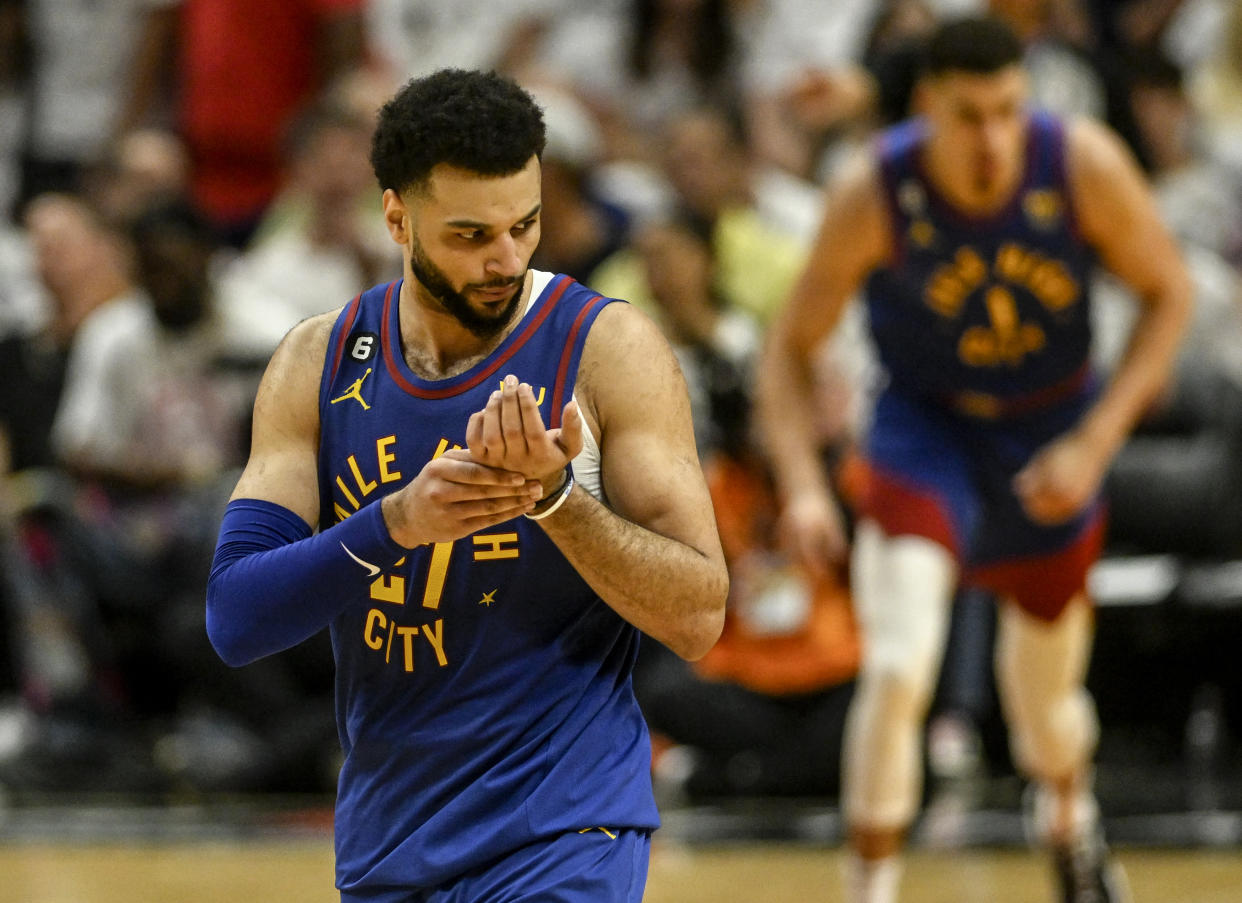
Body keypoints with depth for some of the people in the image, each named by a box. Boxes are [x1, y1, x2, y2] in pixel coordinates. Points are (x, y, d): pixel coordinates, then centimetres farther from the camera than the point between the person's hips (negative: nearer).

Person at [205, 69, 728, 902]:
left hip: (560, 836, -4)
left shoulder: (610, 348, -7)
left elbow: (699, 619, -11)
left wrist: (554, 495, -25)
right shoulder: (318, 364, 2)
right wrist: (396, 522, -22)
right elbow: (235, 619, -6)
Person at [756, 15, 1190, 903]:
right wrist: (803, 487, -28)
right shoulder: (874, 197, -26)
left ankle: (1069, 820, 53)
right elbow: (792, 347, -14)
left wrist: (1095, 444, -17)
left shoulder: (1085, 165, -23)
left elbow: (1169, 294, -9)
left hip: (1053, 436, 2)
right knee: (899, 669, -25)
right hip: (928, 430, -2)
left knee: (1048, 699, 17)